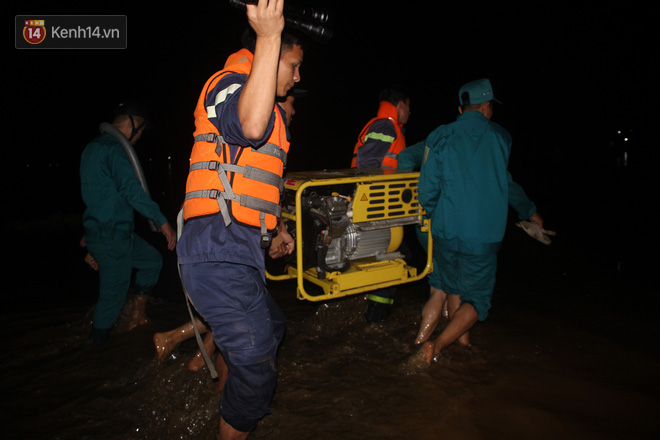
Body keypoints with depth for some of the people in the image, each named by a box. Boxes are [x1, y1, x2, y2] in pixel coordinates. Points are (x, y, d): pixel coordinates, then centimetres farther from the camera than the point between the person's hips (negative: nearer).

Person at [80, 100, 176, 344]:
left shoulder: (93, 146, 16)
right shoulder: (115, 149, -16)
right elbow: (131, 190, -27)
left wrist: (90, 231, 32)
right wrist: (162, 221, -23)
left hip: (98, 230, 10)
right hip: (112, 237, -10)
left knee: (152, 260, 20)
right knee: (112, 296, 2)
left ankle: (138, 313, 24)